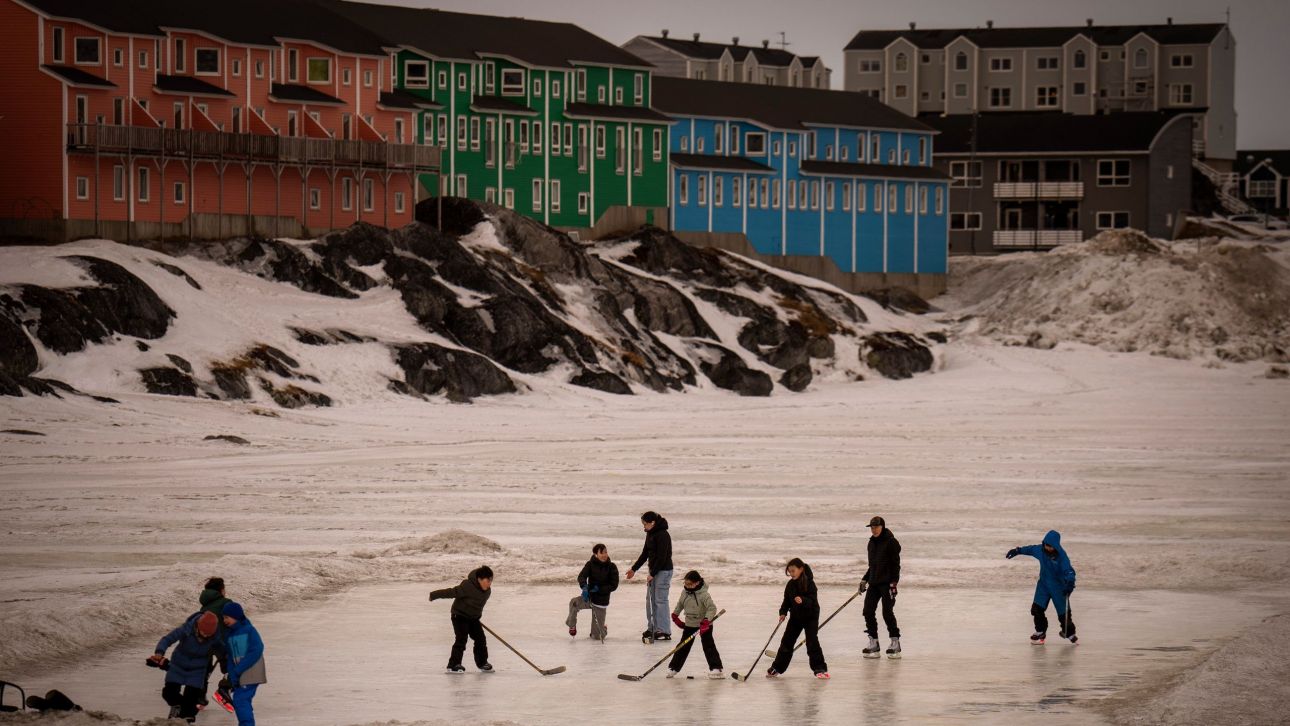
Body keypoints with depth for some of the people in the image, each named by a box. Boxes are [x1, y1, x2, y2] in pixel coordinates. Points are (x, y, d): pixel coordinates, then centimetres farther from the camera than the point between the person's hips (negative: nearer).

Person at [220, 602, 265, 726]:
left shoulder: (249, 630, -10)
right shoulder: (228, 634, 11)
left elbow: (256, 652, -17)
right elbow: (231, 657, 11)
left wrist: (238, 670, -17)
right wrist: (232, 677, -2)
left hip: (251, 673, -8)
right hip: (239, 674, 8)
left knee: (240, 700, -16)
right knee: (243, 702, 12)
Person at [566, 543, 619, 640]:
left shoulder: (611, 567, -7)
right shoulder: (590, 564, -5)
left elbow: (614, 585, -9)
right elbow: (581, 576, -18)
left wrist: (599, 589, -22)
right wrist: (584, 587, -39)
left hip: (601, 602, -1)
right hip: (589, 597, 1)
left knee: (597, 636, 2)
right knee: (574, 602, -34)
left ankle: (602, 630, 41)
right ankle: (572, 625, -7)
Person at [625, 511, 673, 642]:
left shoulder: (663, 535, -19)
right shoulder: (650, 534, 10)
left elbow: (662, 557, -21)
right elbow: (645, 553, 19)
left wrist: (652, 574, -18)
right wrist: (634, 569, 20)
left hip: (663, 571, -10)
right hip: (654, 570, 10)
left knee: (660, 600, -9)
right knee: (650, 599, 12)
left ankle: (664, 631, -6)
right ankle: (652, 628, 19)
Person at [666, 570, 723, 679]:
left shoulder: (703, 595, -23)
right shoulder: (685, 592, -2)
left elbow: (712, 608, -29)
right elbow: (680, 604, 17)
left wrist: (706, 621, -38)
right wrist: (675, 616, 19)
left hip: (705, 625, -6)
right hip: (689, 624, 6)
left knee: (708, 646, -8)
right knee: (683, 646, 9)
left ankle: (716, 668, -6)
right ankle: (673, 667, 15)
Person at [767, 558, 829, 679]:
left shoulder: (809, 583, -16)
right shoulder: (790, 584, 2)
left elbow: (812, 600, -22)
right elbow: (787, 600, 9)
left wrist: (803, 601, -41)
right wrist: (783, 612, -6)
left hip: (810, 616, -6)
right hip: (796, 617, 6)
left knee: (812, 642, -11)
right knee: (787, 642, 7)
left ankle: (820, 669, -4)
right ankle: (776, 668, 16)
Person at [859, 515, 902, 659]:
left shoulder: (891, 542, -9)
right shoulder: (872, 542, 14)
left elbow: (895, 564, -12)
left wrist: (893, 582, -18)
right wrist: (865, 579, 17)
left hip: (887, 582, -8)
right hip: (874, 582, 8)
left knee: (887, 612, -9)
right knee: (868, 611, 1)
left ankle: (895, 644, -1)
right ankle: (873, 644, 7)